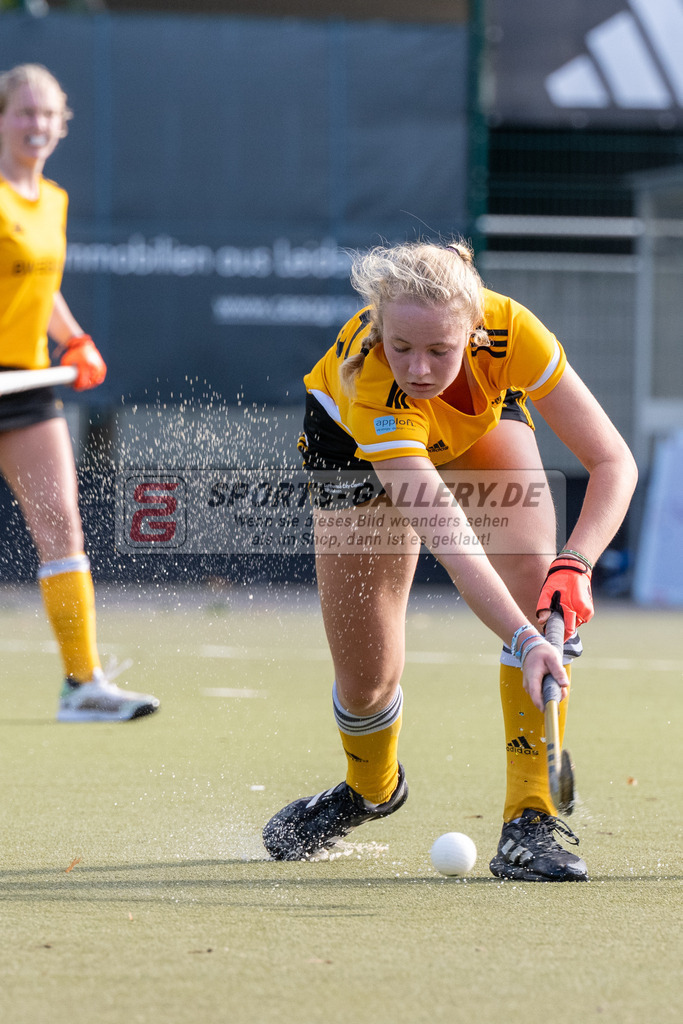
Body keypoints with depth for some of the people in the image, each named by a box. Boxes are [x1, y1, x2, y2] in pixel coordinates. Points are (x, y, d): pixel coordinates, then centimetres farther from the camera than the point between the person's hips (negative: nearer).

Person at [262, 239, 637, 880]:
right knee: (366, 676, -3)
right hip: (351, 440, -2)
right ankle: (372, 786, 35)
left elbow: (612, 461, -33)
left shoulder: (508, 329, -39)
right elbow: (449, 540, -53)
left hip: (484, 419, 2)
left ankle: (531, 820, -22)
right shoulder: (370, 383, -46)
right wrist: (523, 641, -64)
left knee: (535, 576, -26)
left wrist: (575, 562, -49)